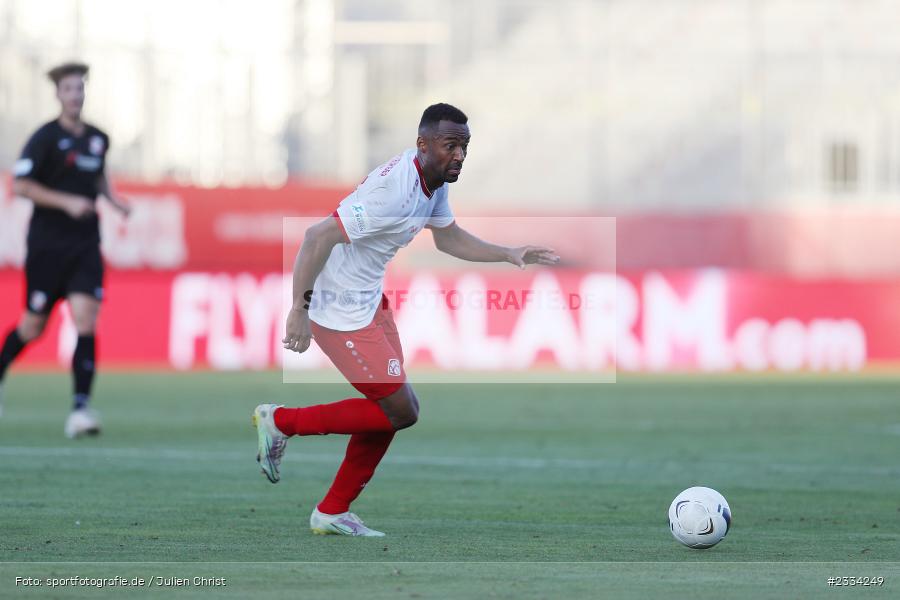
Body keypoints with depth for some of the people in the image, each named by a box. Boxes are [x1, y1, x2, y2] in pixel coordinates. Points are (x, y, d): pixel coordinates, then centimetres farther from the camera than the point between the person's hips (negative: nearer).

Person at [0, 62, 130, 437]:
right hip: (47, 243, -4)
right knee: (34, 326, 5)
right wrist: (66, 202, -19)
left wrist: (111, 198, 11)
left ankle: (80, 410, -16)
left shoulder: (98, 139, 9)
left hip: (85, 244, 4)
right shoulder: (46, 138, -8)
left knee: (86, 321, -12)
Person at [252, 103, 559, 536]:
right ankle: (281, 422, 8)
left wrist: (511, 255, 10)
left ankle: (332, 512, 24)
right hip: (340, 310, -10)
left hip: (370, 299, 10)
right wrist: (299, 309, -29)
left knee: (392, 408, 14)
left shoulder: (434, 179, 1)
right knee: (400, 411, -3)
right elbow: (318, 237, -31)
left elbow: (449, 238, 20)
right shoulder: (394, 191, -30)